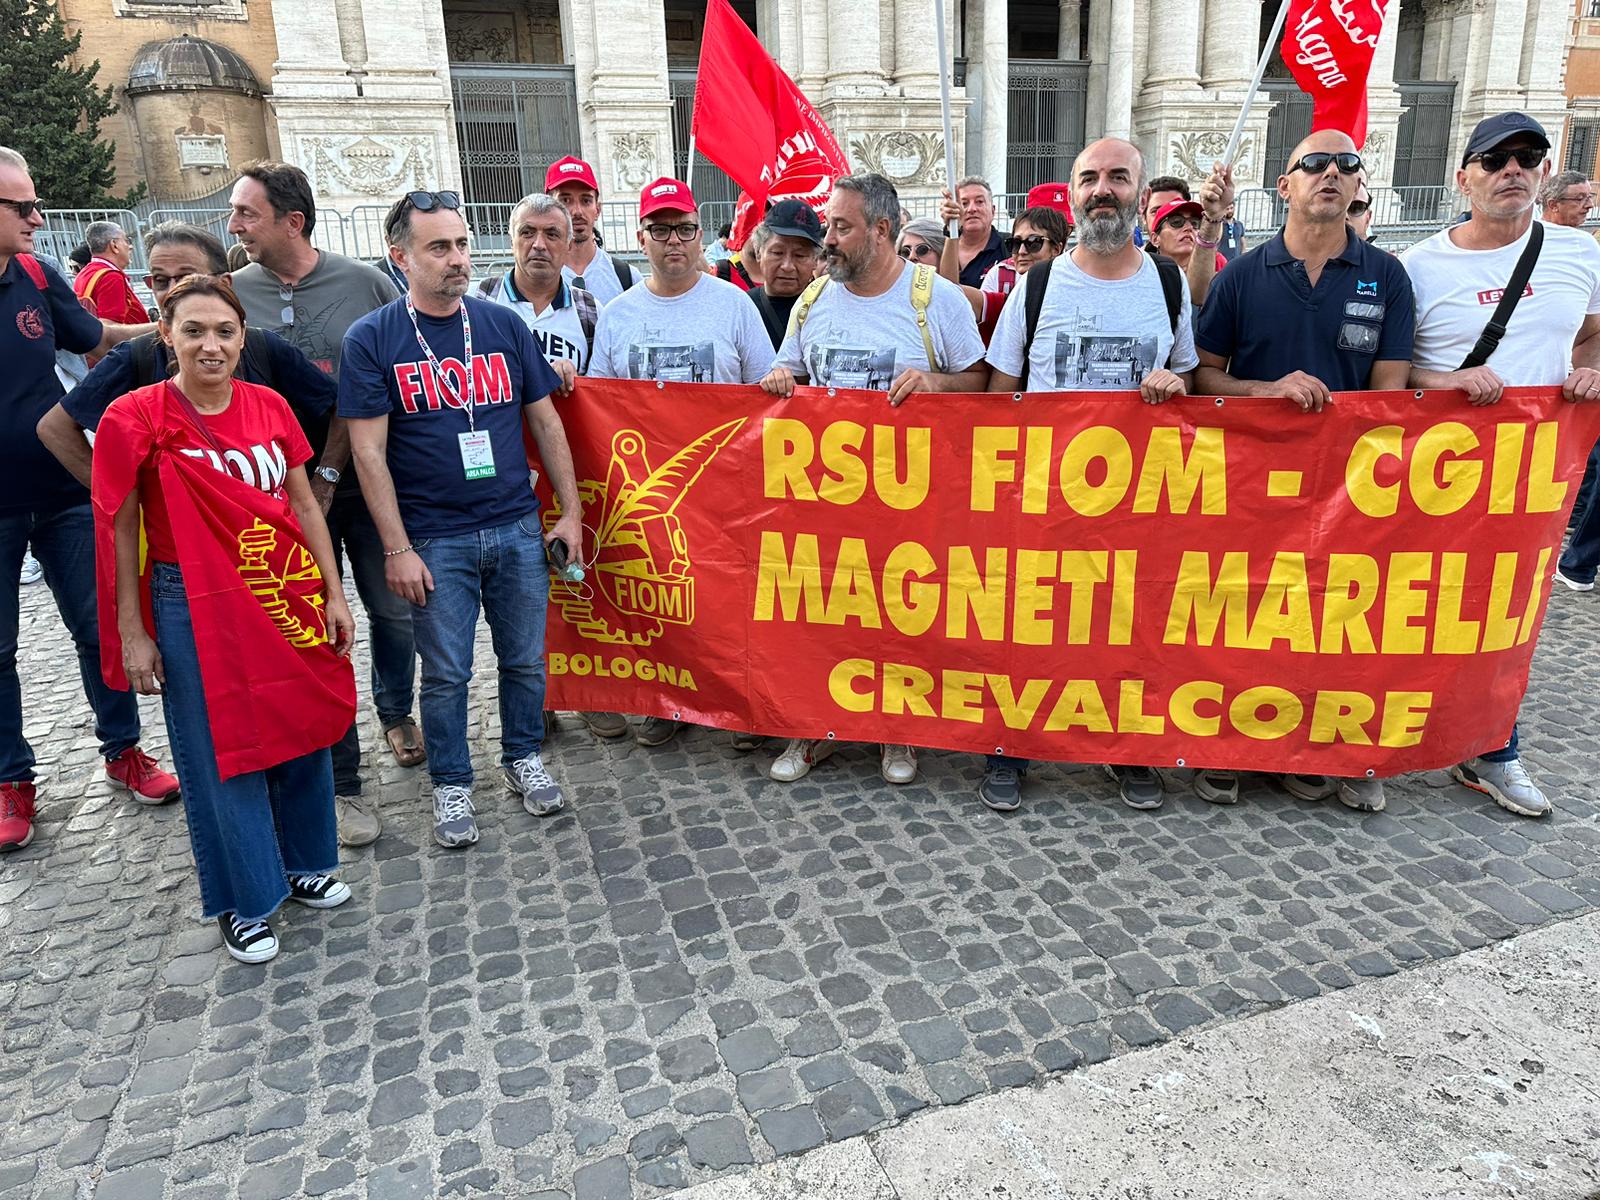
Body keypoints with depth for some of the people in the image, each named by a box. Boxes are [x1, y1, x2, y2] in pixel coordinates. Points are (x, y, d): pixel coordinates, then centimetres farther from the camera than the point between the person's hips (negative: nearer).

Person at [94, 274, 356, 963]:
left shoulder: (270, 407, 0)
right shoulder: (134, 419, -11)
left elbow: (304, 505, 6)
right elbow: (120, 532, -6)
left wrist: (333, 594, 4)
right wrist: (132, 633, -5)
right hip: (191, 607, -4)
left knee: (301, 731, 13)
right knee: (220, 753, 7)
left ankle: (302, 865, 36)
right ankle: (243, 901, 25)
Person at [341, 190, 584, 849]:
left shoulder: (504, 324, 4)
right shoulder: (372, 340, -5)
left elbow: (546, 423, 9)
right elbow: (369, 453, -7)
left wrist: (570, 510, 6)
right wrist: (397, 548, -10)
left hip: (518, 529, 3)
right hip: (434, 541, -2)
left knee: (525, 659, 12)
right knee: (446, 673, 7)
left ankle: (523, 758, 34)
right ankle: (451, 785, 26)